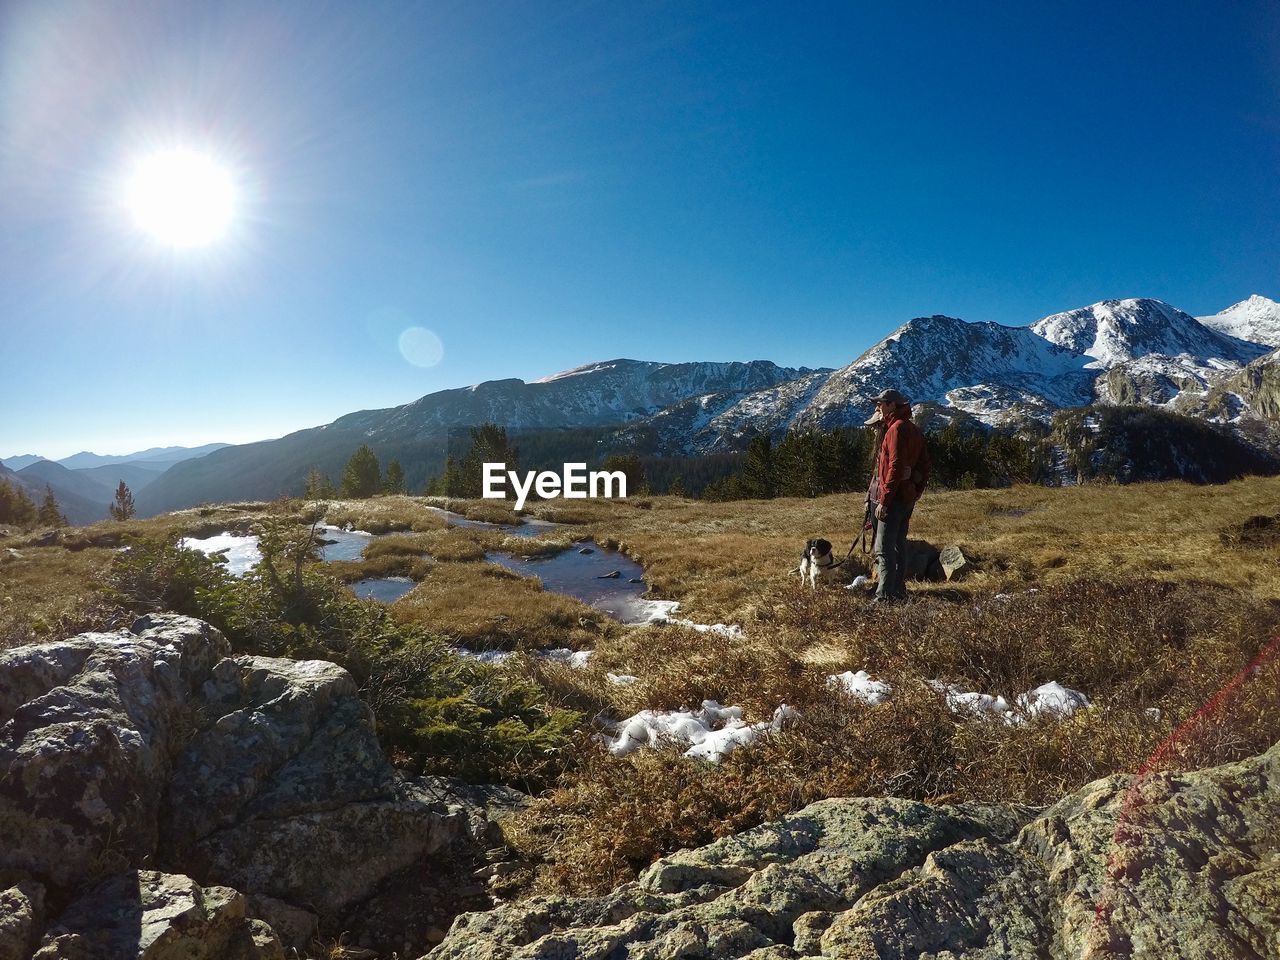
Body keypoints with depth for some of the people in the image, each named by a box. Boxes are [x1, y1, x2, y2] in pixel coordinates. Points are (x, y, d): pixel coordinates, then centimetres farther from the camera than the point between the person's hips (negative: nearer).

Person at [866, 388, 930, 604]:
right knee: (899, 545, 16)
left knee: (884, 549, -9)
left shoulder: (897, 428, -14)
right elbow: (925, 465, 19)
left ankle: (885, 597, -10)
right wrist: (915, 493, 21)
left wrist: (883, 500, -21)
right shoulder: (913, 429, 16)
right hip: (908, 497, 10)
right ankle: (899, 592, 23)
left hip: (894, 498, -10)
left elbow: (895, 466, -21)